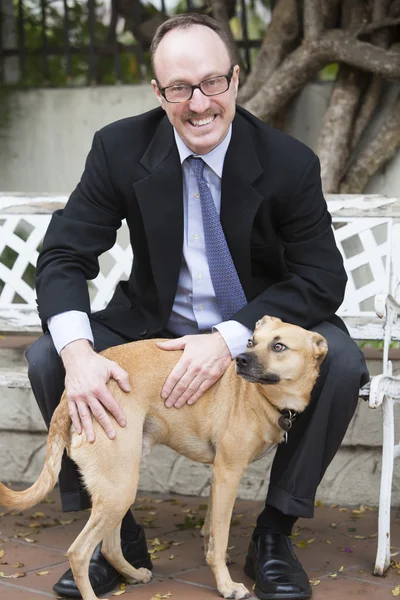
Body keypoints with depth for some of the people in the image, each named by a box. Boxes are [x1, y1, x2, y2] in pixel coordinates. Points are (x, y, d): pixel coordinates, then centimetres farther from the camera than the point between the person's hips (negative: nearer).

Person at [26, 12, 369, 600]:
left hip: (259, 329, -1)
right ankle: (116, 533, -4)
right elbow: (63, 256, -12)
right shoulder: (120, 148, -11)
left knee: (341, 363, -30)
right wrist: (78, 353, -34)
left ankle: (274, 535, -10)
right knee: (46, 359, -20)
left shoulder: (290, 162, -15)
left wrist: (229, 340, -32)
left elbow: (322, 278, -15)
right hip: (155, 325, 2)